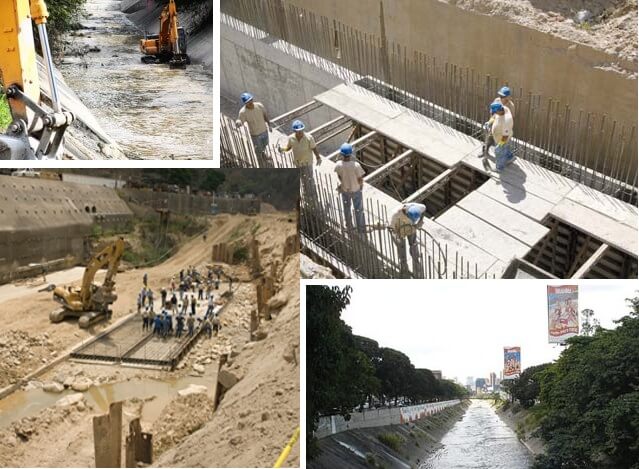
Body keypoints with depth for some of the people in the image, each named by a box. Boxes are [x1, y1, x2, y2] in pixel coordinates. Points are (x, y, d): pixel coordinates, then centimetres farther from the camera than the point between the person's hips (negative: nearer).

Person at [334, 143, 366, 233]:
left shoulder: (338, 165, -24)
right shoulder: (356, 165, -32)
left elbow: (339, 177, -5)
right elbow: (360, 179, -20)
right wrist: (360, 185, 3)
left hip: (344, 189, 3)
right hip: (356, 190, -3)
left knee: (346, 208, 27)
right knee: (359, 210, 17)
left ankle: (349, 226, 46)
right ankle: (361, 229, 31)